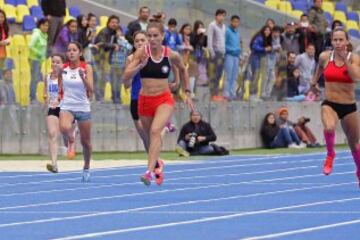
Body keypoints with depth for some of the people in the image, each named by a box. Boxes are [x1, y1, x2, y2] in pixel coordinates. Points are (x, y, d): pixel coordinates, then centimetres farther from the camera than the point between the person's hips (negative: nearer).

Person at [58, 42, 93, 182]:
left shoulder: (86, 68, -6)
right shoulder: (63, 69, 1)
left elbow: (90, 89, -16)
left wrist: (82, 77, -31)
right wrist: (59, 95, -1)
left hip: (83, 107, 0)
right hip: (67, 107, 0)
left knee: (85, 142, 9)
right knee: (64, 128, -33)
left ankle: (86, 168, 31)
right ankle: (71, 141, 2)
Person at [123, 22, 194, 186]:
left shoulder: (171, 55, -3)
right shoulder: (141, 53, -6)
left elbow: (183, 70, 18)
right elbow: (126, 76, -12)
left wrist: (187, 93, 17)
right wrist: (141, 65, -27)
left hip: (164, 100, -2)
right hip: (145, 100, 2)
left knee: (155, 131, -27)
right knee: (151, 136, 15)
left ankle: (150, 172, -35)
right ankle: (158, 167, 44)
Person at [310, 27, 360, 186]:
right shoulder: (325, 57, -3)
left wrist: (346, 59, -28)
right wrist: (314, 81, 28)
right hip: (329, 104, 0)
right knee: (329, 128, -35)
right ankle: (330, 155, -6)